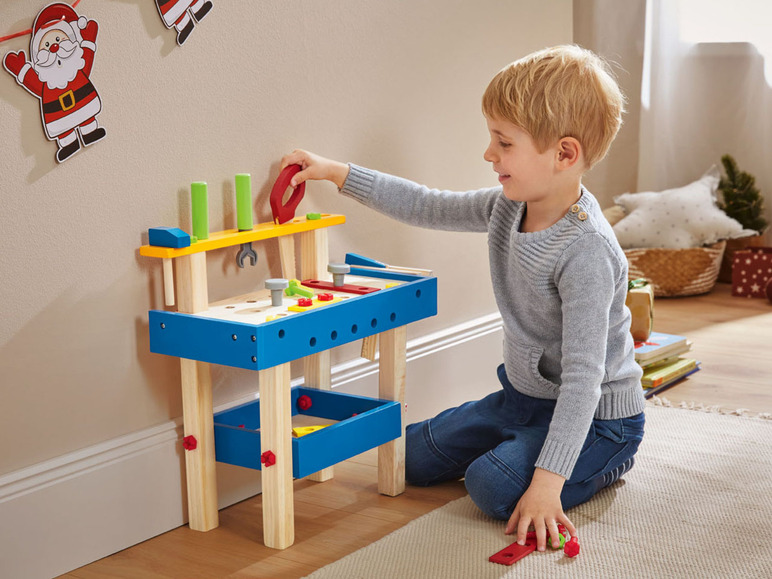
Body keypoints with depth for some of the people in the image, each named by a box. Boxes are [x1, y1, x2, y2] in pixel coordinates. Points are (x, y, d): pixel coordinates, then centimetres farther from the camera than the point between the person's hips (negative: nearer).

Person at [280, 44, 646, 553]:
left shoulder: (586, 253, -32)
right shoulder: (508, 207, -7)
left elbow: (583, 376, -34)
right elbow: (428, 208, 6)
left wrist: (548, 481, -37)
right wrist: (338, 173, 4)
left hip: (595, 415, -8)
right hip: (524, 394, 8)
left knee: (496, 487, -28)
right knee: (415, 457, 11)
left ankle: (605, 465, -1)